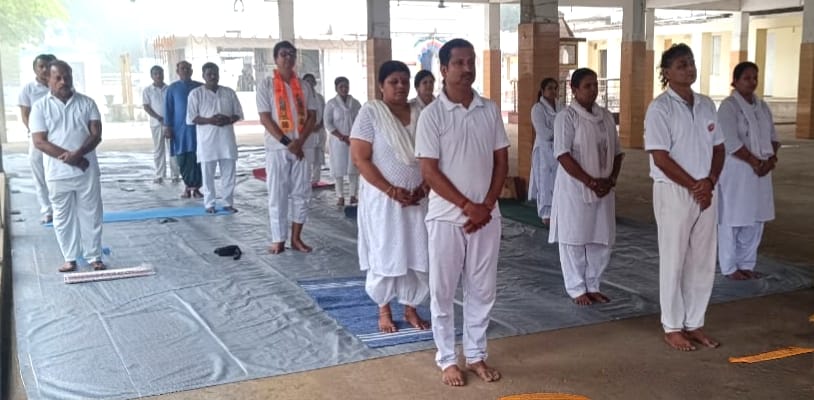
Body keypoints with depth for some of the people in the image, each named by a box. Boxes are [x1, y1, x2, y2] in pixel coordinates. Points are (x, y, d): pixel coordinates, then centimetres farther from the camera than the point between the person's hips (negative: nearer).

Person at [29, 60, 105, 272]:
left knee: (91, 214, 7)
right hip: (58, 173, 0)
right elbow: (39, 142, -8)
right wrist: (68, 157, -17)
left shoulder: (87, 103, 2)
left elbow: (96, 134, -4)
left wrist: (78, 153, -21)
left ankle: (94, 256, 18)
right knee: (63, 217, 9)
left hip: (87, 170, 0)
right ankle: (70, 258, 20)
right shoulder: (40, 107, -1)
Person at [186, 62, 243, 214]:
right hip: (207, 140, -3)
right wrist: (209, 120, -20)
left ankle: (228, 202, 17)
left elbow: (238, 113, 10)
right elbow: (191, 118, -4)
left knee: (229, 173, 7)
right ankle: (209, 204, 13)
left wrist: (228, 119, -12)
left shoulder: (229, 92, 8)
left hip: (227, 138, 3)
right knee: (208, 174, 3)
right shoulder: (196, 93, -1)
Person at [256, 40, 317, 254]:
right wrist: (287, 142, -15)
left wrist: (300, 141, -10)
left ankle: (296, 238, 15)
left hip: (301, 147, 3)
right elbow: (265, 118, -7)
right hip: (277, 148, -3)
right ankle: (278, 239, 8)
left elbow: (312, 116, 5)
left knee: (301, 193, 5)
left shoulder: (304, 86, 9)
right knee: (277, 195, 0)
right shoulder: (266, 84, -1)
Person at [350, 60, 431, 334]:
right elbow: (360, 159, -13)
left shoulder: (420, 114, 5)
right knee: (384, 256, 6)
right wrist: (391, 190, -18)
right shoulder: (370, 113, -9)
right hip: (382, 200, -4)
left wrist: (424, 186, -8)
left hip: (417, 199, 4)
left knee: (417, 255, 7)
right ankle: (384, 311, 23)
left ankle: (411, 308, 23)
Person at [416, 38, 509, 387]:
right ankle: (447, 359, 21)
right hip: (447, 216, -3)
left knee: (482, 289, 12)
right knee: (443, 290, 7)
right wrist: (467, 206, -14)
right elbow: (429, 171, -11)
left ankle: (476, 355, 27)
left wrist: (486, 206, -6)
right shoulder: (432, 114, -8)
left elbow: (501, 162, 5)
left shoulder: (490, 110, 4)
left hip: (487, 215, 4)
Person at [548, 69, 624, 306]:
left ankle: (593, 286, 24)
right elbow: (563, 156, -16)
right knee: (574, 241, 2)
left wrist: (611, 180, -4)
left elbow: (617, 153, 13)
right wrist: (591, 182, -17)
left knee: (601, 241, 10)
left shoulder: (606, 117, 10)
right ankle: (577, 289, 14)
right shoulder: (567, 117, -9)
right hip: (575, 189, -6)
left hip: (604, 190, 6)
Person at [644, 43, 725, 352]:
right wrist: (694, 186, -12)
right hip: (673, 192, -6)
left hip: (705, 193, 6)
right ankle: (672, 327, 16)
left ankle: (694, 324, 24)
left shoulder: (706, 105, 9)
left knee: (703, 262, 10)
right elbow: (661, 158, -15)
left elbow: (718, 148, 12)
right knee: (674, 262, 3)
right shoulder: (660, 108, -10)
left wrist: (710, 182, -5)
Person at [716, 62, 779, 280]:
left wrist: (770, 159, -6)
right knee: (732, 220, -1)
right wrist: (755, 162, -17)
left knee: (755, 221, 11)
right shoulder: (728, 106, -11)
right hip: (736, 171, -7)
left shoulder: (761, 106, 12)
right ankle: (729, 267, 9)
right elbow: (731, 142, -18)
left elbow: (773, 137, 12)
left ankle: (746, 264, 23)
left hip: (760, 171, 7)